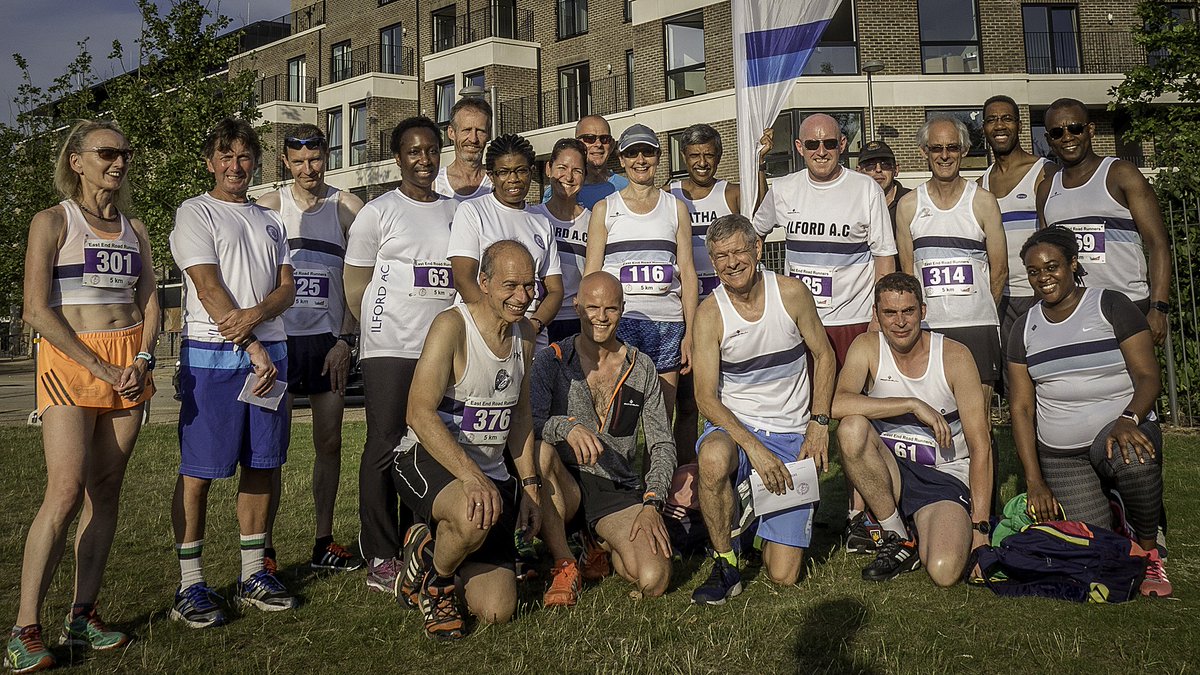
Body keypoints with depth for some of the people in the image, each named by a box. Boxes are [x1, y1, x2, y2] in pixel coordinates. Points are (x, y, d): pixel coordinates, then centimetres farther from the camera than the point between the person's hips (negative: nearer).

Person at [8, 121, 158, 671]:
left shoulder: (133, 230, 16)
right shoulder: (52, 222, 1)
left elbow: (149, 302, 12)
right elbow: (36, 309, -7)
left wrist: (142, 359, -6)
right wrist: (99, 368, -13)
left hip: (129, 363, 5)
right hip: (69, 360, -5)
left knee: (106, 491, 3)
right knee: (66, 489, -16)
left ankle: (82, 617, 9)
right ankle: (25, 630, -10)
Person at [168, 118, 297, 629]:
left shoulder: (269, 221, 19)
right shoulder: (195, 213, 2)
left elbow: (286, 288, 10)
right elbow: (209, 289, -9)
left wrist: (255, 314, -13)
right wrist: (254, 351, -14)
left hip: (269, 349, 6)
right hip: (212, 355, -5)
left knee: (260, 464, 8)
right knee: (199, 470, -3)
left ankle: (253, 573, 18)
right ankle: (190, 585, 4)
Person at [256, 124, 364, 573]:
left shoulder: (347, 208, 6)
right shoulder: (269, 207, 5)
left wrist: (345, 340, -4)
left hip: (329, 340, 1)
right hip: (279, 338, -1)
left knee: (329, 443, 5)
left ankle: (324, 544, 16)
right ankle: (264, 547, 5)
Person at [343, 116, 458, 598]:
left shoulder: (456, 212, 15)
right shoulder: (378, 212, 1)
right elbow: (355, 286, 1)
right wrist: (382, 329, 1)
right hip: (389, 350, -5)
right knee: (385, 448, -4)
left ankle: (416, 550, 19)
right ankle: (380, 560, 2)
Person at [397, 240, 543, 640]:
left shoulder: (524, 334, 7)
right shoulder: (453, 326, -16)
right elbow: (419, 413, -25)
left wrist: (530, 485, 8)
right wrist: (471, 477, -34)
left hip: (491, 473, 6)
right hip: (428, 460, -6)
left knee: (496, 613, -3)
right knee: (474, 518, -41)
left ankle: (437, 553, 29)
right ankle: (432, 576, -5)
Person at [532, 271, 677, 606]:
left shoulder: (641, 368, 7)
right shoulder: (553, 360, 1)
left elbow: (662, 445, 4)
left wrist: (652, 503, -11)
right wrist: (566, 426, -34)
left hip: (619, 491, 1)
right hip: (566, 485, -1)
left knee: (653, 581, -23)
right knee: (539, 448, -35)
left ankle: (603, 546, 15)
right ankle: (564, 566, -17)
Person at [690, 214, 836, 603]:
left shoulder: (791, 293, -6)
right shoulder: (710, 313, -10)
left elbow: (824, 356, 6)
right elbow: (706, 397, -13)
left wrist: (819, 423, -4)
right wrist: (753, 447, -25)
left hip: (792, 436, 1)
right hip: (734, 426, 0)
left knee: (784, 576, -6)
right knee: (714, 457, -42)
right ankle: (725, 566, -17)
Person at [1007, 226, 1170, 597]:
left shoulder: (1111, 305, 0)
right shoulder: (1025, 329, 8)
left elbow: (1148, 376, -7)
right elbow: (1021, 407, 4)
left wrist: (1128, 419, -29)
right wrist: (1034, 482, -5)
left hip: (1119, 428, -2)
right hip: (1058, 455, 2)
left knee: (1134, 459, -38)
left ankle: (1148, 548, -11)